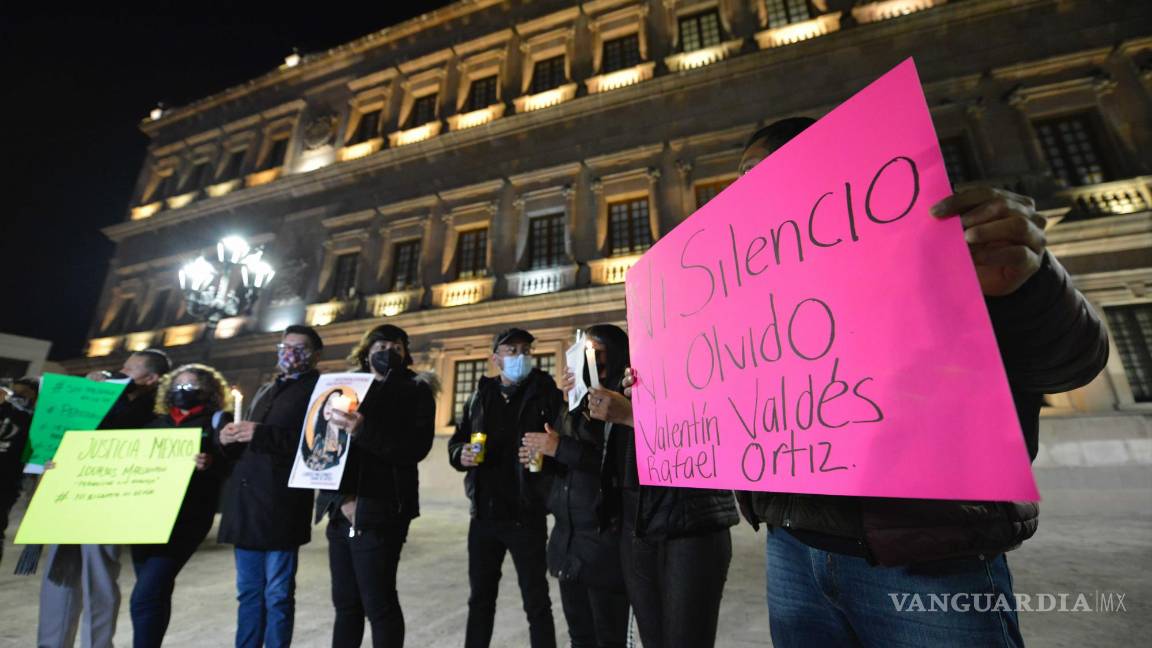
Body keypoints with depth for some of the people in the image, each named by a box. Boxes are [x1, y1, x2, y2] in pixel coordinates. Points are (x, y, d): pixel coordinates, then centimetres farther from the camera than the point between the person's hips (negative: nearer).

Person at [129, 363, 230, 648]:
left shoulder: (217, 421, 0)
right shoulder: (158, 423, 17)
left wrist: (211, 463, -30)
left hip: (186, 517, -6)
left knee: (144, 597, -12)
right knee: (156, 593, 15)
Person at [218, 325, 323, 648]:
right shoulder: (264, 391, 21)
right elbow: (247, 446, 23)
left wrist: (263, 435, -20)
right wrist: (229, 440, 2)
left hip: (280, 507, -7)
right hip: (246, 503, 7)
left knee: (277, 595, 4)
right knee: (248, 592, 17)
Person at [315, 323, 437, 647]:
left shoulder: (415, 391, 0)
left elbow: (416, 447, -14)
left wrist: (364, 431, -26)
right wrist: (341, 497, -7)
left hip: (379, 512, -4)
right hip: (342, 511, 5)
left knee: (378, 603, -1)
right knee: (345, 602, 13)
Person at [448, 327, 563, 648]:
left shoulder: (546, 393, -5)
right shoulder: (481, 396, 8)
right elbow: (456, 440, 15)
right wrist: (461, 453, -6)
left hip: (526, 516, -4)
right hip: (483, 514, 4)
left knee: (536, 603, 9)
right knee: (480, 599, 20)